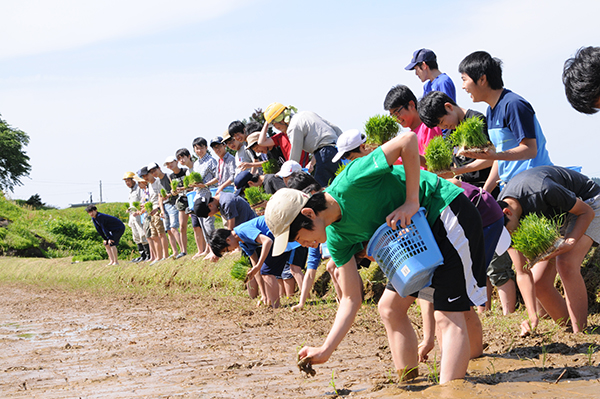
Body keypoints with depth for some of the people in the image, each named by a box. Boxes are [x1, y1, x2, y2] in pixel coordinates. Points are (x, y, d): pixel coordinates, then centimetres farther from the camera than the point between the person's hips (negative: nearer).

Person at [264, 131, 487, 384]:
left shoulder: (350, 183, -26)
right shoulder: (337, 238, -1)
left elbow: (408, 140, -27)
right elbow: (351, 298, 3)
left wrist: (412, 202, -28)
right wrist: (325, 350, -4)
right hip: (419, 233, 9)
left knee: (448, 315, -15)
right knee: (390, 308, 8)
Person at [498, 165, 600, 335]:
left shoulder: (543, 190, -40)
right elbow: (523, 273, -15)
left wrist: (570, 243, -38)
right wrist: (532, 317, -26)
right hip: (555, 218, 6)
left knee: (566, 264, -28)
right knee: (539, 282, -8)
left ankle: (580, 332, -24)